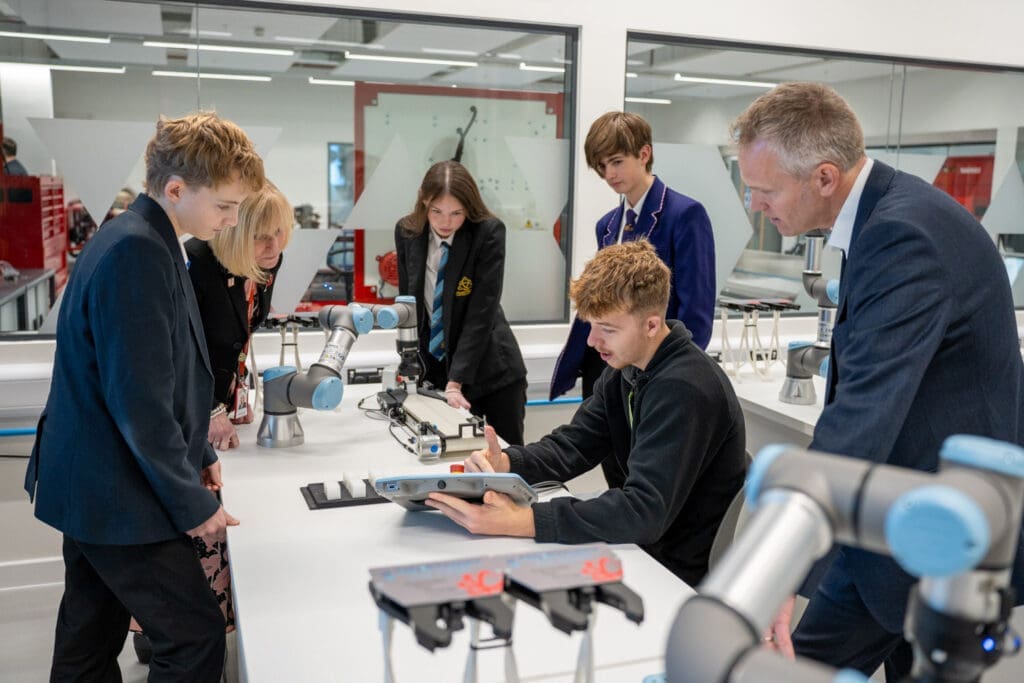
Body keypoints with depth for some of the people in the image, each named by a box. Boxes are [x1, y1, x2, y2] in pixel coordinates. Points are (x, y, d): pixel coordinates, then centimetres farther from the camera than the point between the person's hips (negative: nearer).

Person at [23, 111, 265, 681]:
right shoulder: (138, 252, -23)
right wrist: (191, 501, -16)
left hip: (92, 485, 10)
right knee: (198, 637, -1)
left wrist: (199, 455, 13)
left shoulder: (141, 241, 9)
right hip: (118, 496, -10)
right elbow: (138, 398, -25)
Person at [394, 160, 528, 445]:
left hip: (490, 371, -3)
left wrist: (456, 381, -23)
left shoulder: (489, 233, -17)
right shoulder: (407, 232, -5)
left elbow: (481, 312, -20)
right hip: (433, 369, 3)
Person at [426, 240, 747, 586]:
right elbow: (571, 446, 3)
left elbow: (644, 512, -33)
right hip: (649, 547, 7)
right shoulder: (626, 368, 2)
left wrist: (520, 521, -39)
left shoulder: (684, 390, -26)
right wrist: (505, 463, -17)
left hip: (686, 576, -7)